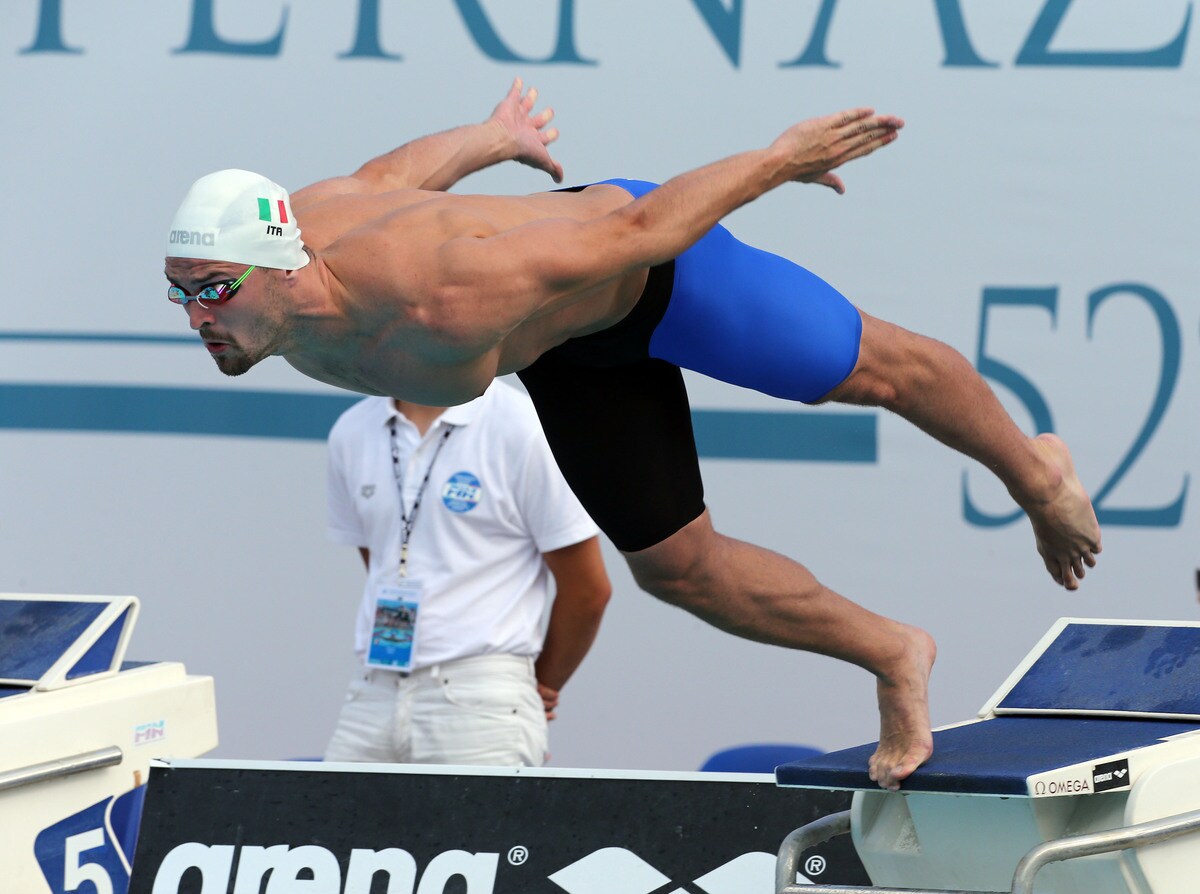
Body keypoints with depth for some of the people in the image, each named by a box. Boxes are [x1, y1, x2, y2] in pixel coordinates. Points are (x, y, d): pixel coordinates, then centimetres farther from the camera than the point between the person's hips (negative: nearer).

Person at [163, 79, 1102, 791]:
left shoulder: (438, 305, -48)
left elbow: (635, 231, -36)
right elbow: (388, 173, -3)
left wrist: (782, 156, -24)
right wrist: (495, 139, 16)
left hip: (653, 274, -7)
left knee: (873, 372, 20)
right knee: (677, 567, 14)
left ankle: (1033, 473, 48)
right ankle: (892, 658, 36)